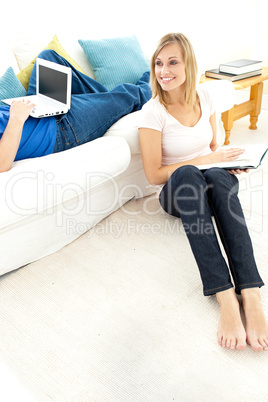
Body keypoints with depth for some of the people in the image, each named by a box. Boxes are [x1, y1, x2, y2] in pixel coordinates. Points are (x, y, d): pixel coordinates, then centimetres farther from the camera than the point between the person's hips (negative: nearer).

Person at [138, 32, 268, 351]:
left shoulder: (204, 98, 5)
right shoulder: (153, 111, -8)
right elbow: (154, 175, -11)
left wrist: (228, 161, -5)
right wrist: (206, 160, -15)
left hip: (215, 183, 3)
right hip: (177, 192, -3)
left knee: (219, 177, -36)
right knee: (186, 174, -40)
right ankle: (225, 298, -47)